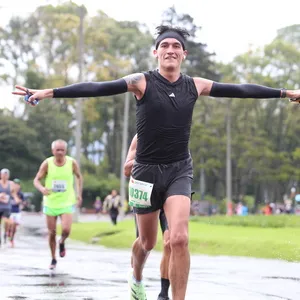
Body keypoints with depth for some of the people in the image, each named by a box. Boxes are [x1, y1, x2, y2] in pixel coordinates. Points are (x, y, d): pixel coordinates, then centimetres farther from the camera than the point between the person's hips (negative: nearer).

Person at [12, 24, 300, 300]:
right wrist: (48, 92, -30)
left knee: (179, 238, -19)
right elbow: (97, 88, -20)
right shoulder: (142, 82, -10)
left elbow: (240, 90, 6)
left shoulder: (195, 86, 0)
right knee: (147, 242, 14)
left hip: (179, 171, 1)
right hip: (147, 171, -1)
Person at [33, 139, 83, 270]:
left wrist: (79, 194, 5)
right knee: (52, 233, 6)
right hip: (50, 203, 1)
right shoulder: (47, 163, -10)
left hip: (67, 203, -1)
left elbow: (79, 177, 10)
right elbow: (36, 180, -6)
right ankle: (53, 259, 26)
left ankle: (62, 243, 17)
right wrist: (42, 188, -27)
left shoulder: (72, 163, -8)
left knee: (66, 230, -19)